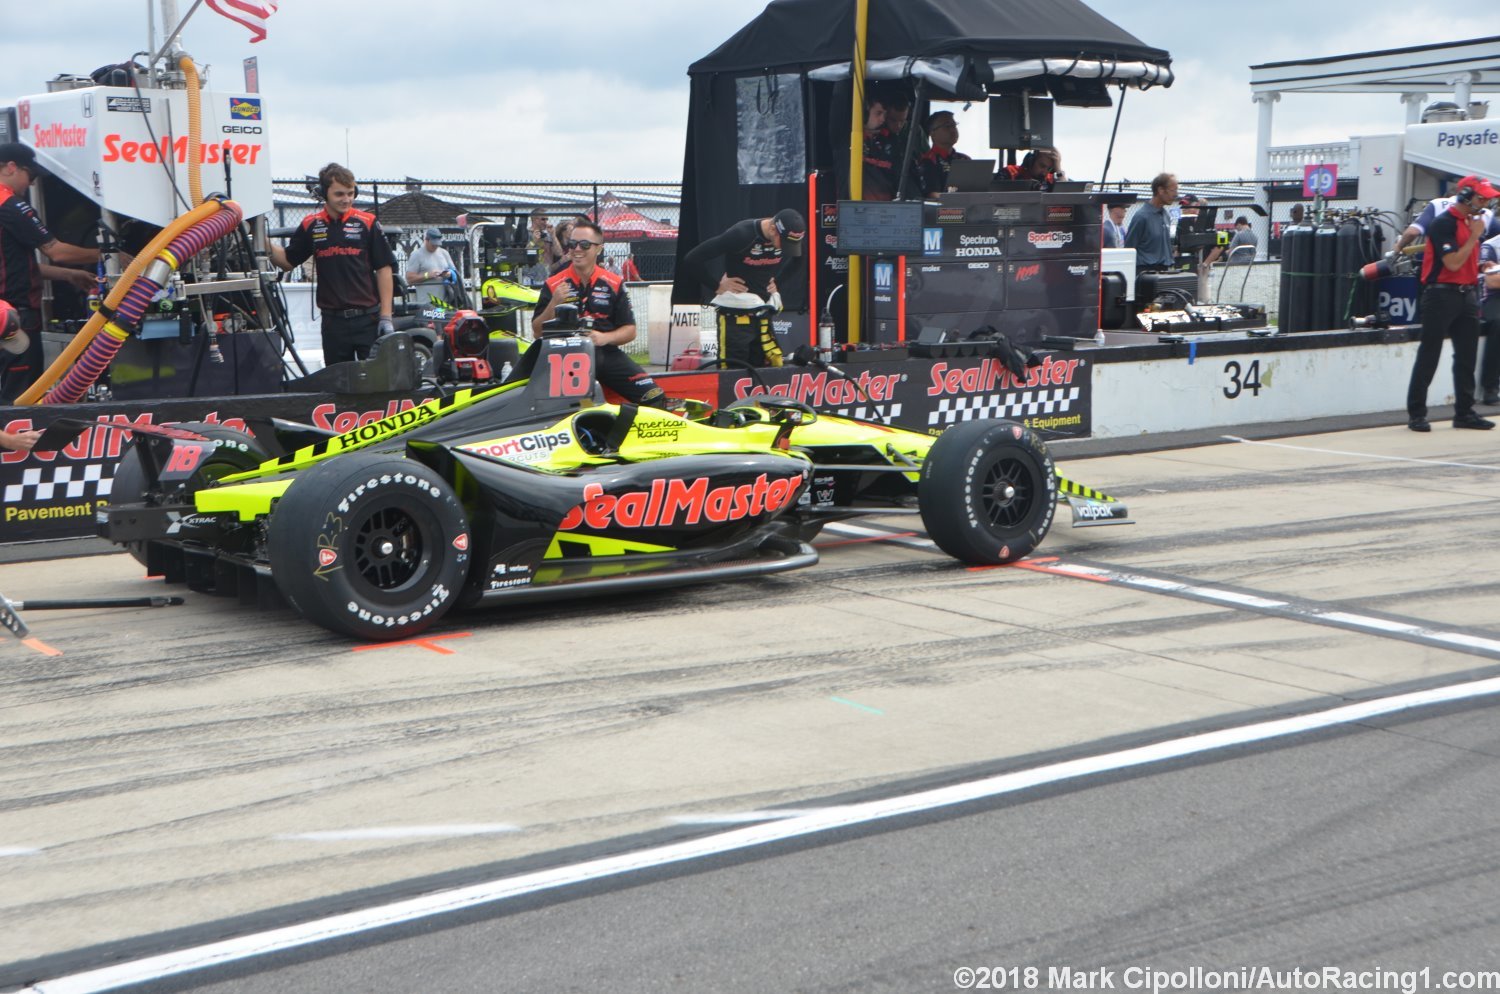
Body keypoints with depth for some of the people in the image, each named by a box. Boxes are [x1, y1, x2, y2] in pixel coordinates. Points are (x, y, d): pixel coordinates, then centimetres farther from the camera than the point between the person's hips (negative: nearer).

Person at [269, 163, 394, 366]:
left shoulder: (367, 223, -1)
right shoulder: (310, 226, 7)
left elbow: (384, 269, 0)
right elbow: (288, 261, 15)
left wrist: (386, 316, -5)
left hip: (368, 318, -3)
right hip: (333, 320, 3)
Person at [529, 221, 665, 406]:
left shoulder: (614, 283, 10)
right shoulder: (553, 285, 7)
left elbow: (630, 331, 10)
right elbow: (537, 332, 4)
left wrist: (605, 338, -10)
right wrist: (554, 304, -12)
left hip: (607, 354, 2)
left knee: (655, 397, -14)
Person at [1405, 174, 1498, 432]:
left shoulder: (1471, 222, 15)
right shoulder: (1444, 223, -13)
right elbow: (1453, 263, -20)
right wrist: (1474, 236, -15)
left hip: (1465, 295, 9)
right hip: (1441, 295, -9)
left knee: (1466, 357, 9)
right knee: (1429, 356, -5)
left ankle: (1464, 412, 16)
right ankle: (1416, 414, -1)